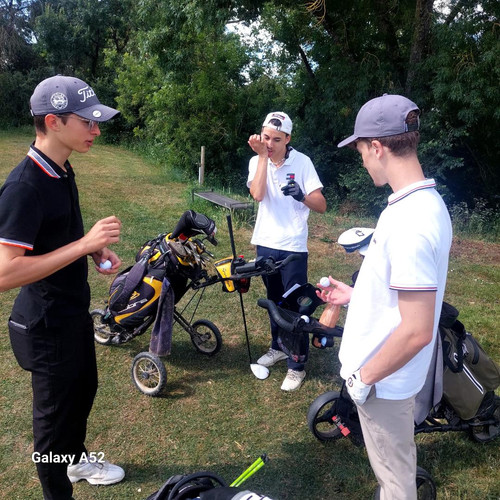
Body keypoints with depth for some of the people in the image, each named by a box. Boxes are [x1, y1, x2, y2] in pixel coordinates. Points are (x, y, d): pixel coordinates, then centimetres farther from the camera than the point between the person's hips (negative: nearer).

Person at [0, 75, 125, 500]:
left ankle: (77, 458, 53)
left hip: (76, 312, 9)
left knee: (84, 389, 27)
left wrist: (96, 251, 0)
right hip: (47, 324, -9)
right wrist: (85, 244, -32)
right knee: (55, 410, 10)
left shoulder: (63, 171, 3)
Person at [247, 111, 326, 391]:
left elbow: (322, 206, -14)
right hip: (266, 243, 4)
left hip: (293, 246, -4)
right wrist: (262, 156, -18)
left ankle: (297, 366, 15)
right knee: (274, 299, 20)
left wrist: (302, 196, -34)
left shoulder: (301, 162, -9)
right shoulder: (257, 162, 1)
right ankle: (278, 347, 40)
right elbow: (257, 194, -19)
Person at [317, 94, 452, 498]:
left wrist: (365, 377, -17)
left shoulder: (409, 222, -30)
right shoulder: (427, 201, 1)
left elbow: (417, 331, -29)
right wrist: (355, 295, 14)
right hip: (397, 373, 9)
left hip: (383, 380, -9)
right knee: (397, 466, 30)